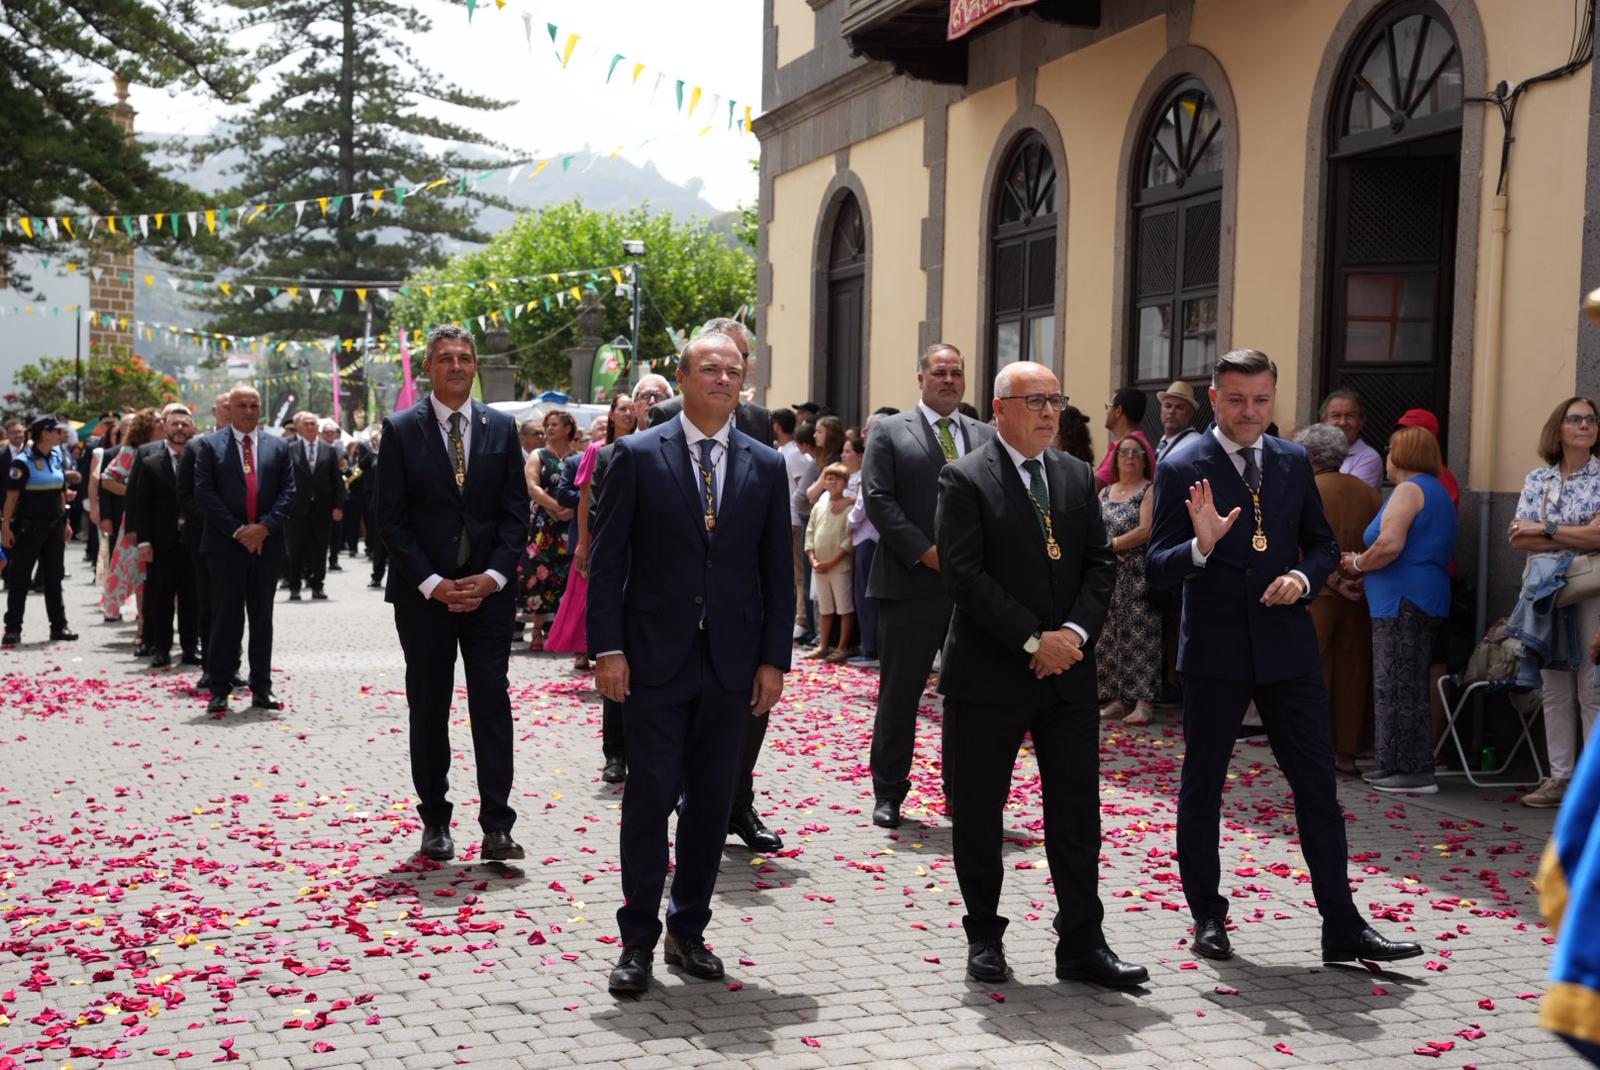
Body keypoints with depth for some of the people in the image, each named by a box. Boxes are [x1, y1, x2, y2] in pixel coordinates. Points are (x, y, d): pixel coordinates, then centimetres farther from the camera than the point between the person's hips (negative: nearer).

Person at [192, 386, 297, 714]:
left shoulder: (279, 447, 10)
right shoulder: (209, 446, 4)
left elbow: (289, 491, 4)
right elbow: (204, 492, -4)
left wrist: (265, 527, -10)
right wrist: (236, 530, -12)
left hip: (267, 544, 2)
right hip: (226, 544, -2)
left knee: (262, 618, 8)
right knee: (226, 618, 0)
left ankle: (261, 688, 13)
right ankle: (219, 690, 5)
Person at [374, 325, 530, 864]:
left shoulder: (501, 427, 7)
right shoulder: (401, 429, 1)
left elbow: (515, 510, 5)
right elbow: (391, 517, -2)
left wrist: (494, 576, -8)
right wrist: (431, 583, -10)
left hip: (488, 589, 1)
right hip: (423, 591, -1)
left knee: (493, 704, -4)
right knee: (428, 709, 6)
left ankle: (497, 828, -2)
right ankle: (435, 823, 16)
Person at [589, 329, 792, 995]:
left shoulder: (766, 466, 7)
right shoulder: (638, 455, -1)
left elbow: (777, 571, 8)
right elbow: (607, 558, -2)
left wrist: (774, 660, 2)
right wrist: (607, 648, -9)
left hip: (732, 662, 3)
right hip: (655, 658, -3)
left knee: (712, 801, 8)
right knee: (651, 796, -1)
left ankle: (688, 930, 22)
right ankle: (638, 941, 9)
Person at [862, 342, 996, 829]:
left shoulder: (987, 437, 13)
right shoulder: (890, 432, 3)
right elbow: (878, 499, -6)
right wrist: (925, 551, -13)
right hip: (910, 583, -3)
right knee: (899, 693, 4)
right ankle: (888, 792, 15)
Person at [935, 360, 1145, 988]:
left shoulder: (1077, 476, 11)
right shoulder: (966, 480, -7)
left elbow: (1099, 563, 8)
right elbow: (964, 575, -14)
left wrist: (1075, 631, -10)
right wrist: (1033, 641, -17)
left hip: (1067, 669, 4)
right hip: (989, 672, -4)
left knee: (1077, 808, 4)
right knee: (978, 811, 6)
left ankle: (1082, 943, 11)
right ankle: (983, 936, 21)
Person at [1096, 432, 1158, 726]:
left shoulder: (1150, 490, -1)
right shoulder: (1104, 493, 16)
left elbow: (1145, 531, -13)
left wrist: (1112, 544, -9)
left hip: (1138, 575, -5)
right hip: (1108, 574, 6)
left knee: (1138, 635, -8)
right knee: (1109, 636, 4)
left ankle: (1143, 702, -9)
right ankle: (1115, 699, 9)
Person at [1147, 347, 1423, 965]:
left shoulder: (1294, 462, 7)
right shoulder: (1182, 469, -7)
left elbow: (1323, 544, 14)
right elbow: (1158, 571, -10)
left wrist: (1303, 577, -7)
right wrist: (1200, 546, -29)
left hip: (1287, 644, 3)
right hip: (1215, 649, -3)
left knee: (1318, 786, 4)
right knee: (1202, 787, 8)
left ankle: (1342, 927, 10)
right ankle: (1207, 918, 23)